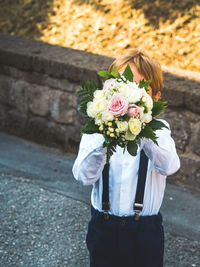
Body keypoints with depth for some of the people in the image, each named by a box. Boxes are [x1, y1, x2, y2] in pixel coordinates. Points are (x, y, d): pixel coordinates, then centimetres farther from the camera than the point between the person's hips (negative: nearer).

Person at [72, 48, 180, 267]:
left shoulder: (158, 129, -6)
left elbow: (168, 166, -25)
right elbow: (85, 176, -17)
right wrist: (103, 140, -31)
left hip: (146, 231, -1)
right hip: (103, 227, 1)